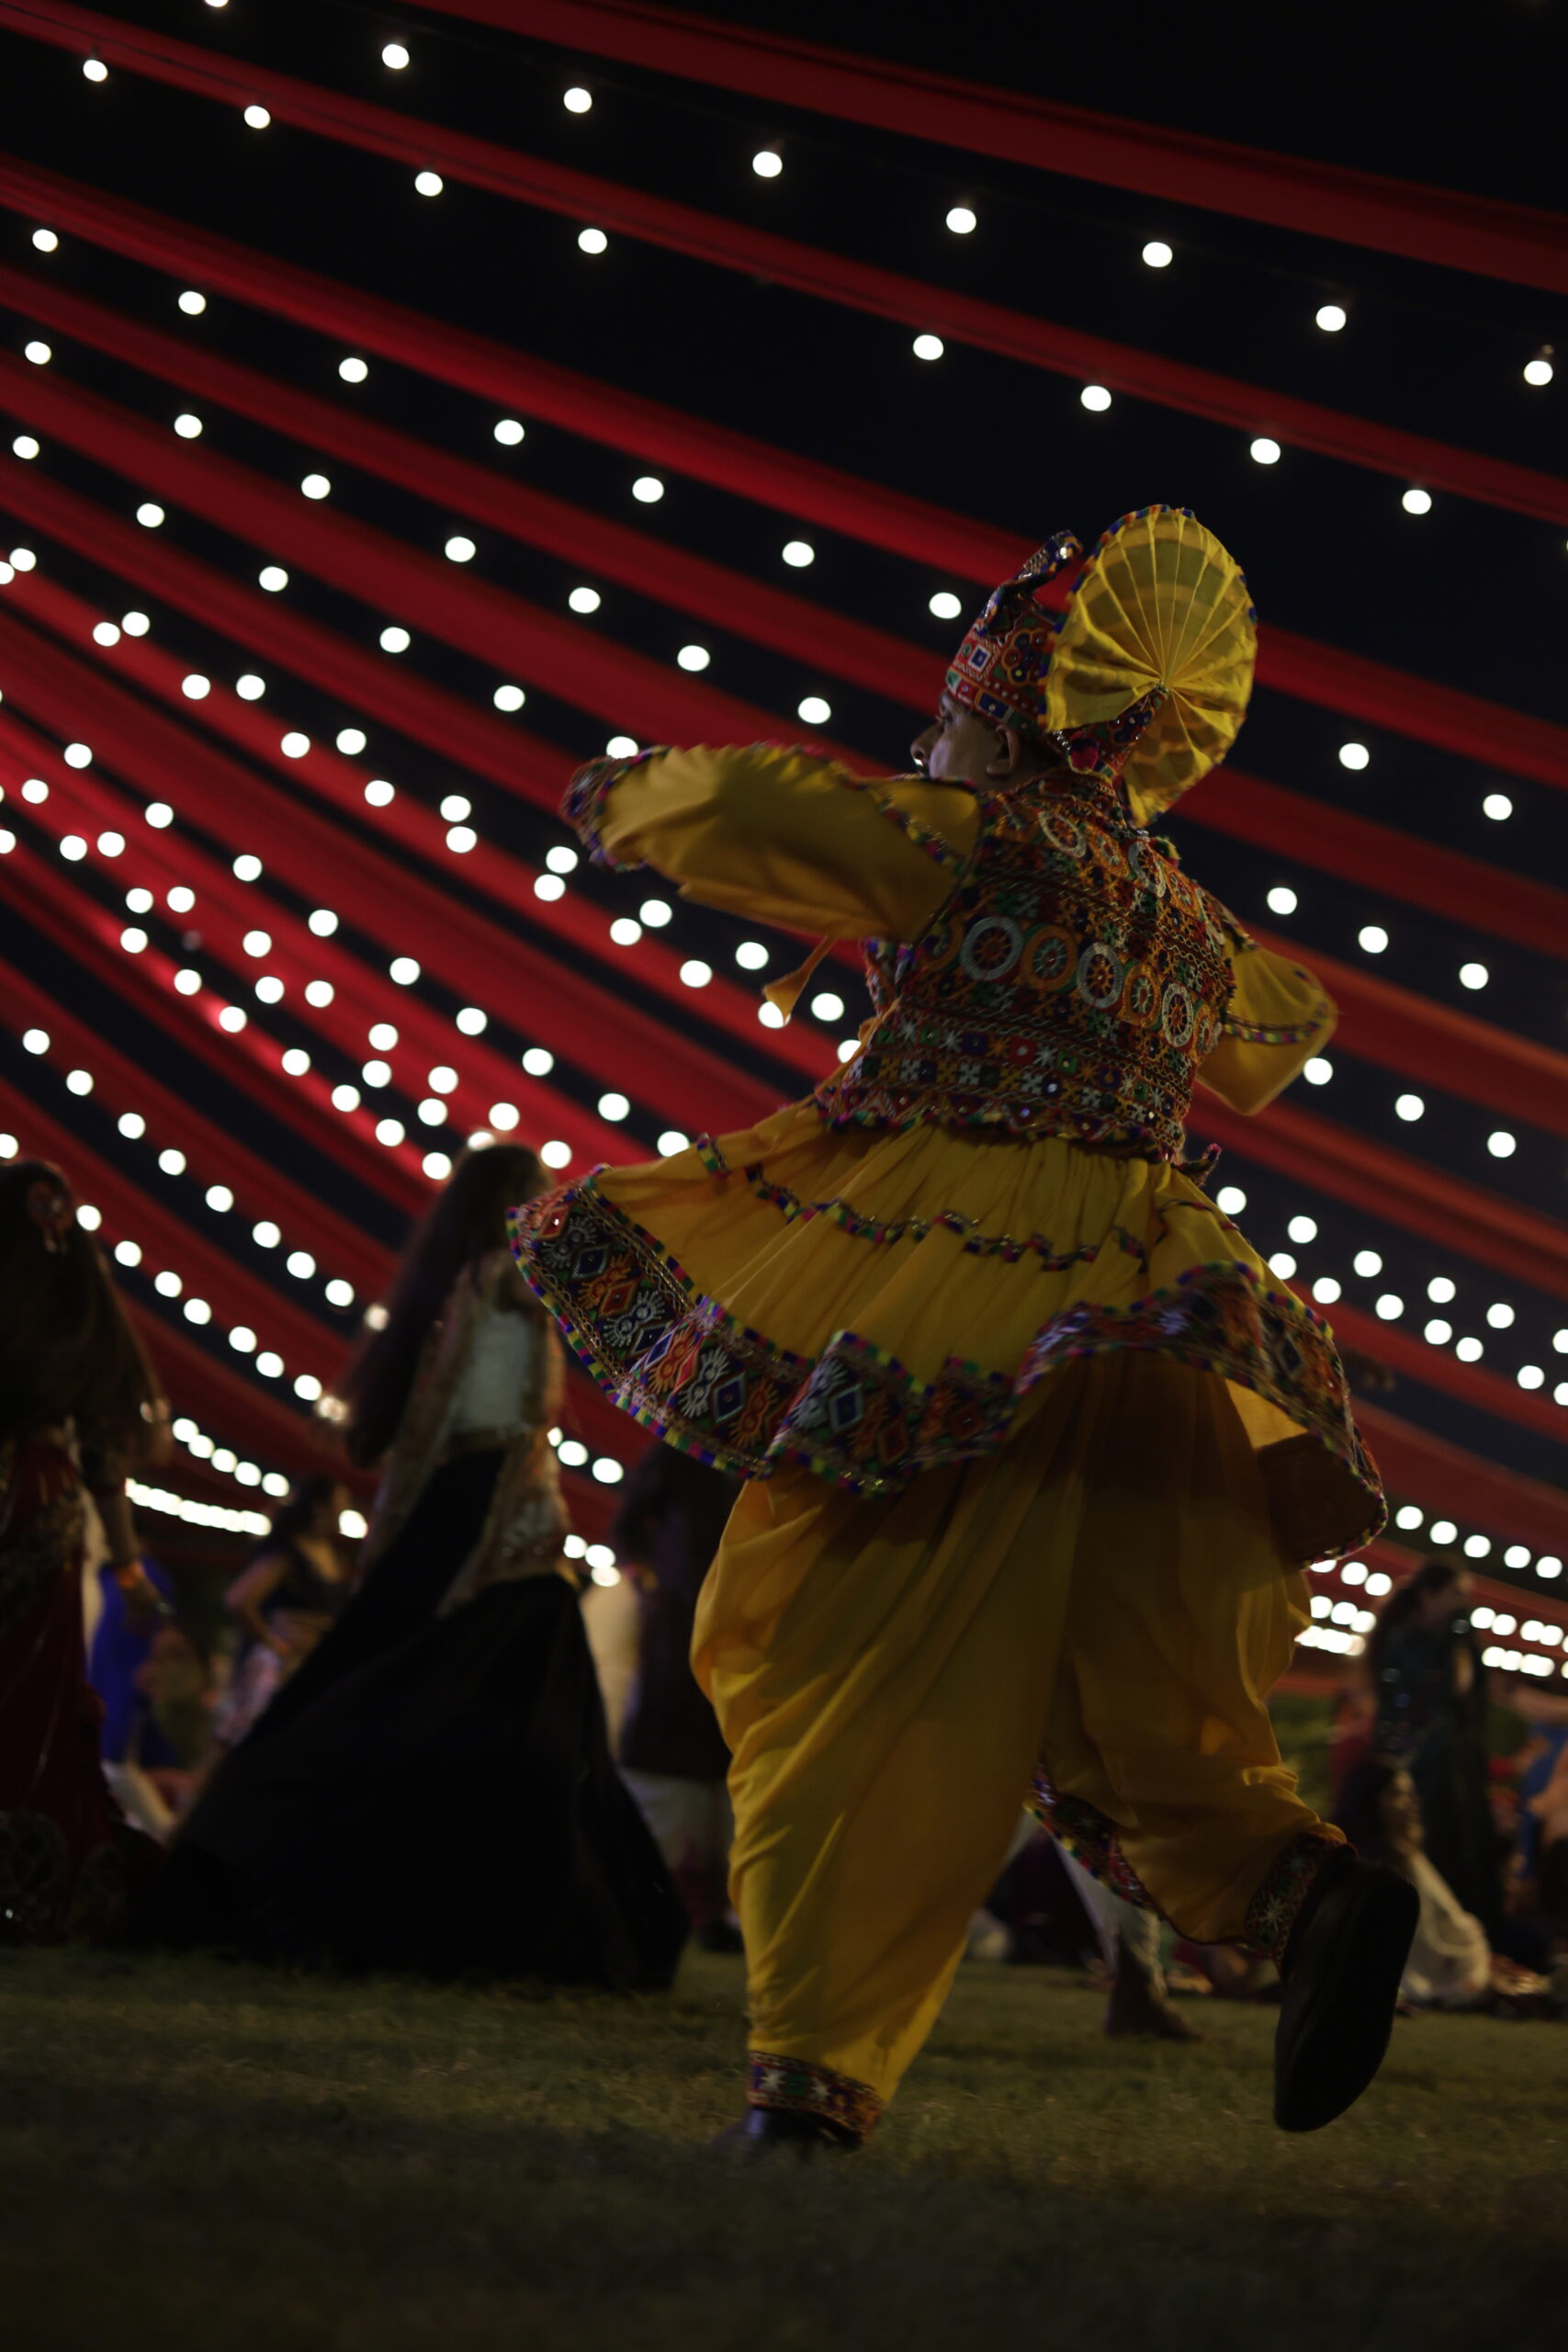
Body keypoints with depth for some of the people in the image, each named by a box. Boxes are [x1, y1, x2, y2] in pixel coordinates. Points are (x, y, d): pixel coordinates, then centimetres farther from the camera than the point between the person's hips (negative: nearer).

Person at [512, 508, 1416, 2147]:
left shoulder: (973, 833, -2)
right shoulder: (1174, 905, 21)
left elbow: (739, 812, -10)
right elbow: (1281, 1024, 41)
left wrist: (629, 796, 12)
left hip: (942, 1287, -7)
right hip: (1126, 1318, 7)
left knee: (848, 1669, -5)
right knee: (1111, 1675, 11)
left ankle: (812, 2076, -14)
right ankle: (1298, 1883, -18)